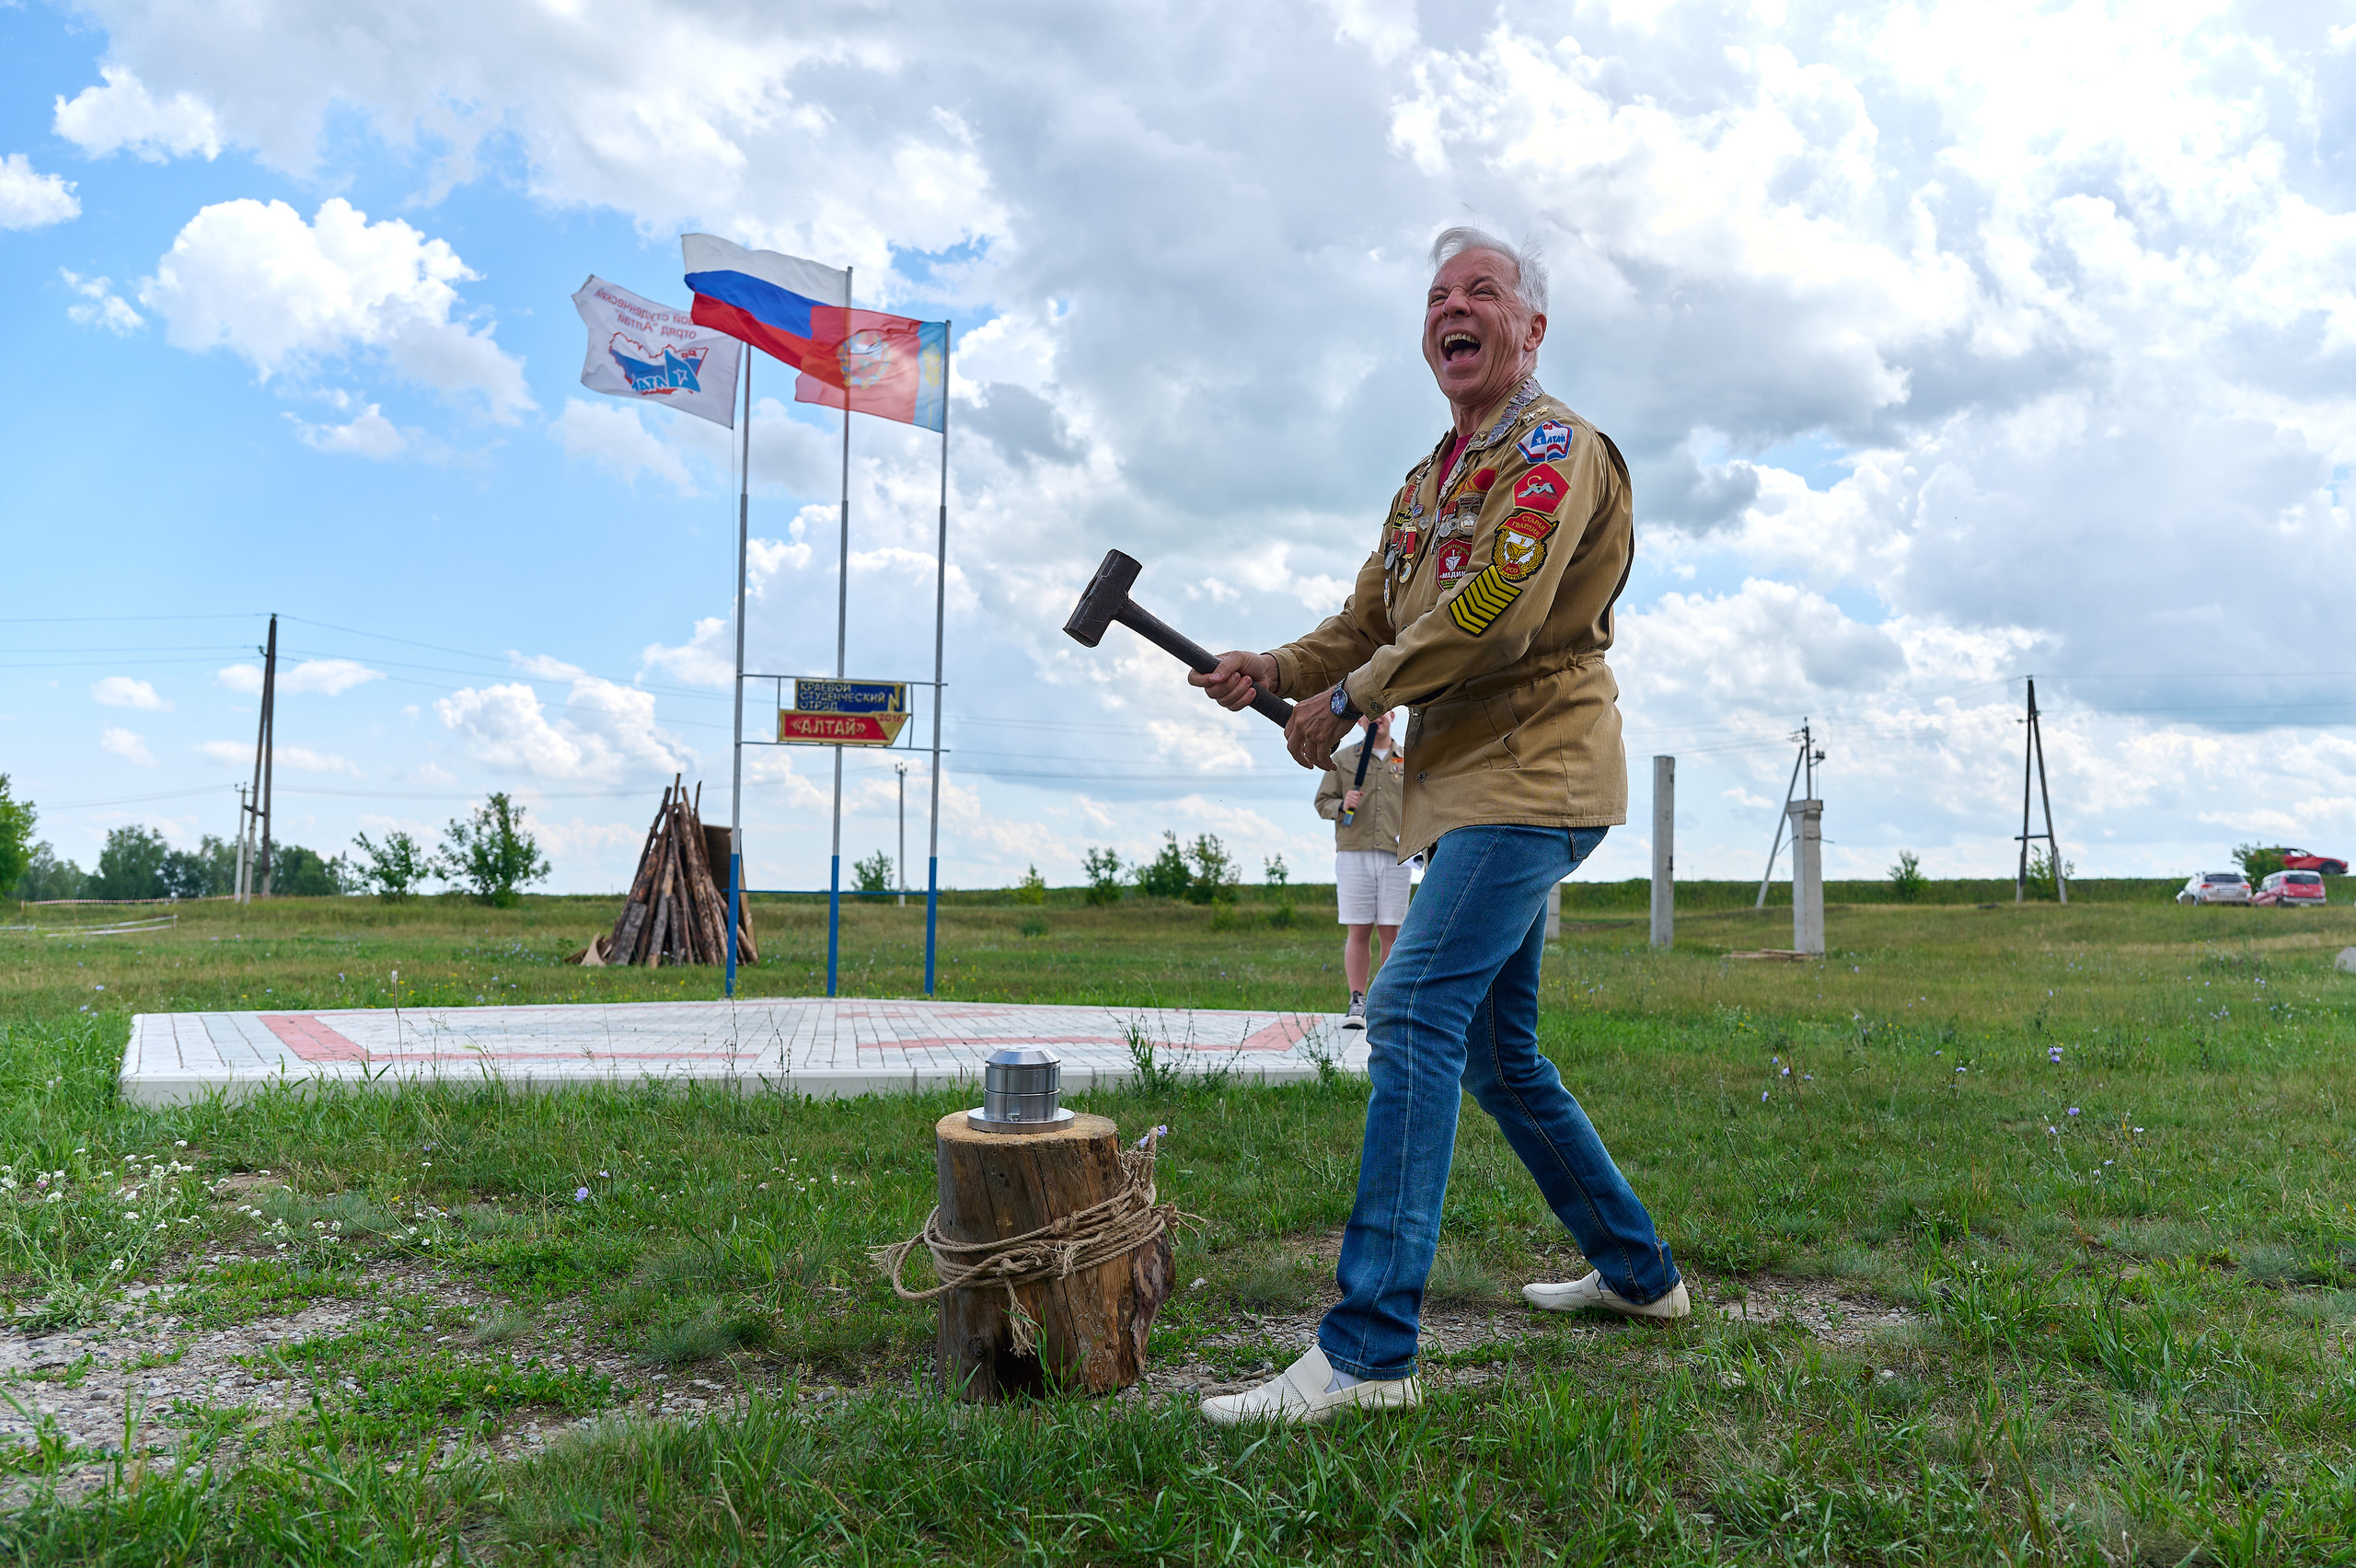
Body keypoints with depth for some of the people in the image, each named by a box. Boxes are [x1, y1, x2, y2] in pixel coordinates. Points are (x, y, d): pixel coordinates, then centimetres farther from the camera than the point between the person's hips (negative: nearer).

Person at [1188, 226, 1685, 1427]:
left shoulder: (1557, 448, -7)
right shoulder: (1428, 482, 22)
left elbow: (1496, 612, -20)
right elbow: (1365, 626, 19)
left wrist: (1345, 702, -14)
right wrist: (1268, 671, 0)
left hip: (1530, 776, -10)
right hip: (1472, 786, 10)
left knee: (1413, 1012, -22)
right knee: (1499, 1053, 15)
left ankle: (1368, 1349, -22)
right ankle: (1637, 1271, 31)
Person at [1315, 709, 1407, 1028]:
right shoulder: (1342, 759, 11)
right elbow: (1322, 802, 9)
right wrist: (1342, 805, -12)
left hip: (1395, 857, 1)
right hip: (1353, 855, -1)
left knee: (1392, 931, -1)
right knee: (1358, 931, -4)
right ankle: (1357, 1003, 1)